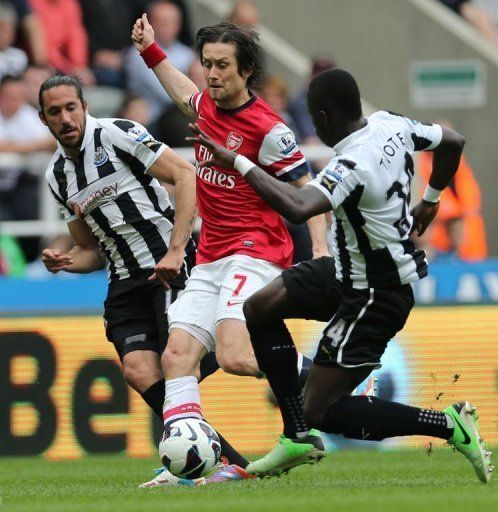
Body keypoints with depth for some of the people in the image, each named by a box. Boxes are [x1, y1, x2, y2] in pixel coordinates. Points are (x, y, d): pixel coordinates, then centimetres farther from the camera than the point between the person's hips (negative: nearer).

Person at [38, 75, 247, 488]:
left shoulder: (116, 134, -6)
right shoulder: (57, 175, 15)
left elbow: (185, 175, -12)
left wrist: (175, 250, -19)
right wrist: (66, 262, -1)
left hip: (171, 267, -6)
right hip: (125, 283, 6)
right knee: (138, 370, -14)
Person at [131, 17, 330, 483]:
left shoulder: (267, 129, -11)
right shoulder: (207, 106, 11)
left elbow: (308, 190, -8)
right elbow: (185, 94, 37)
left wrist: (320, 248, -20)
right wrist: (151, 51, 40)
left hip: (255, 254, -8)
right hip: (210, 261, 8)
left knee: (233, 357, -26)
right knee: (176, 354, -9)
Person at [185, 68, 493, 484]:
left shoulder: (352, 167, -31)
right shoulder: (392, 125, -5)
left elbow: (298, 208, -47)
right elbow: (452, 142, 13)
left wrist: (238, 163, -39)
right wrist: (430, 199, 30)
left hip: (373, 300, -10)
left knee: (322, 413, -3)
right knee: (260, 309, 11)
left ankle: (449, 425, -3)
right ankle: (299, 438, 14)